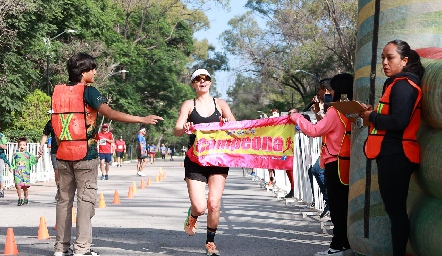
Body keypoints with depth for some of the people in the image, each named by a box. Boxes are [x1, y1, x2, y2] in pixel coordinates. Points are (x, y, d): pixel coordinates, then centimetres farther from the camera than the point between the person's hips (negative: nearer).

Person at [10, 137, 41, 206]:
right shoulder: (15, 154, 8)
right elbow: (13, 163, 11)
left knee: (25, 187, 4)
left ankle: (26, 199, 21)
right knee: (18, 186, -11)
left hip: (26, 173, 0)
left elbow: (34, 160, 4)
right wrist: (11, 168, -5)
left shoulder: (28, 155, 8)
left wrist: (38, 157, -12)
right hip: (17, 173, 0)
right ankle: (20, 199, 3)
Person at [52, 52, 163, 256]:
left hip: (63, 153, 6)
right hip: (85, 154, -6)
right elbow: (111, 114, -18)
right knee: (85, 198, -2)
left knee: (64, 198, 11)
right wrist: (142, 120, -16)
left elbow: (55, 123, 13)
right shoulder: (88, 91, -9)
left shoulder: (58, 91, 9)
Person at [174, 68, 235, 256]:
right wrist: (184, 129, -28)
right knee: (200, 207, -11)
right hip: (195, 160, -1)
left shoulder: (220, 104, 10)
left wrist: (228, 124, -24)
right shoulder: (188, 105, 7)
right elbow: (176, 131, -5)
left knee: (214, 204, -7)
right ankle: (192, 216, 27)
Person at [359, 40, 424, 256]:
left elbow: (398, 121, -23)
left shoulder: (402, 85, -12)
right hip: (393, 156, 11)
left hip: (395, 157, -11)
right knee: (395, 209, 13)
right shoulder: (396, 84, 21)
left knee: (395, 210, -8)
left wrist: (371, 117, -10)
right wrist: (373, 113, 5)